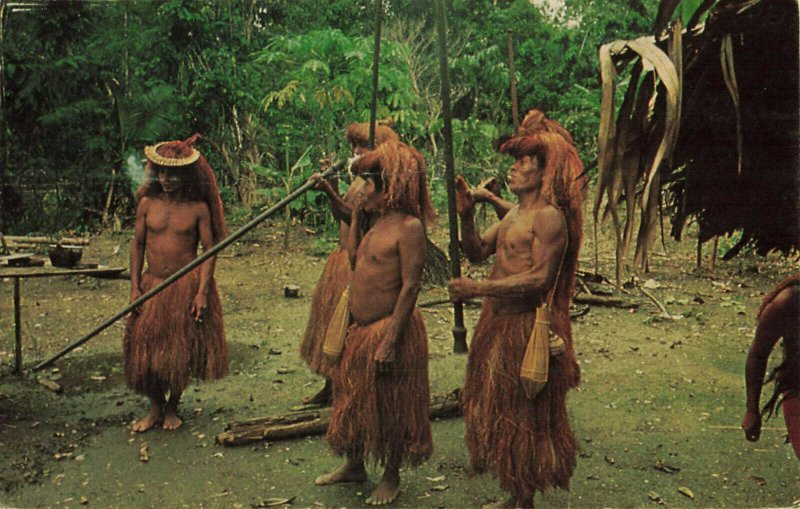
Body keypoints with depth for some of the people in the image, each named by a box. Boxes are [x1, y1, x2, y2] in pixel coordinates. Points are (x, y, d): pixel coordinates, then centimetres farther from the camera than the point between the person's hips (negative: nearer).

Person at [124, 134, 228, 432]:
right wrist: (134, 287, 0)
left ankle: (172, 408, 25)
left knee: (181, 353, 4)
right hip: (152, 285, 3)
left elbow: (210, 250, -6)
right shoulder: (147, 203, 2)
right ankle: (155, 407, 25)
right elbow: (137, 245, 6)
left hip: (187, 286, -2)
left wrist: (202, 291, -14)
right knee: (145, 351, 4)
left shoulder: (198, 208, -6)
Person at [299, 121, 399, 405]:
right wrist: (330, 190, -1)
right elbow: (341, 217, 11)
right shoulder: (360, 179, 15)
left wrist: (332, 194, -31)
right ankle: (332, 387, 28)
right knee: (332, 318, 15)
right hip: (344, 257, 10)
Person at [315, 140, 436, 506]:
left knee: (390, 406, 7)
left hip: (389, 328, -9)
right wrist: (357, 217, 9)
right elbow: (354, 259, 13)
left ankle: (391, 478, 26)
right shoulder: (376, 221, 9)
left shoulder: (409, 226, -18)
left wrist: (391, 340, -24)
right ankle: (354, 466, 39)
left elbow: (410, 286, -21)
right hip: (358, 329, 9)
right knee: (354, 399, 20)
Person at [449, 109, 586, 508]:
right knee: (498, 411, 20)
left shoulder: (549, 217, -16)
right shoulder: (515, 214, 14)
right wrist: (466, 216, -4)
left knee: (522, 416, 3)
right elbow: (477, 252, 13)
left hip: (524, 326, -10)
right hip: (498, 322, 10)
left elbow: (540, 278, -25)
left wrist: (477, 288, -26)